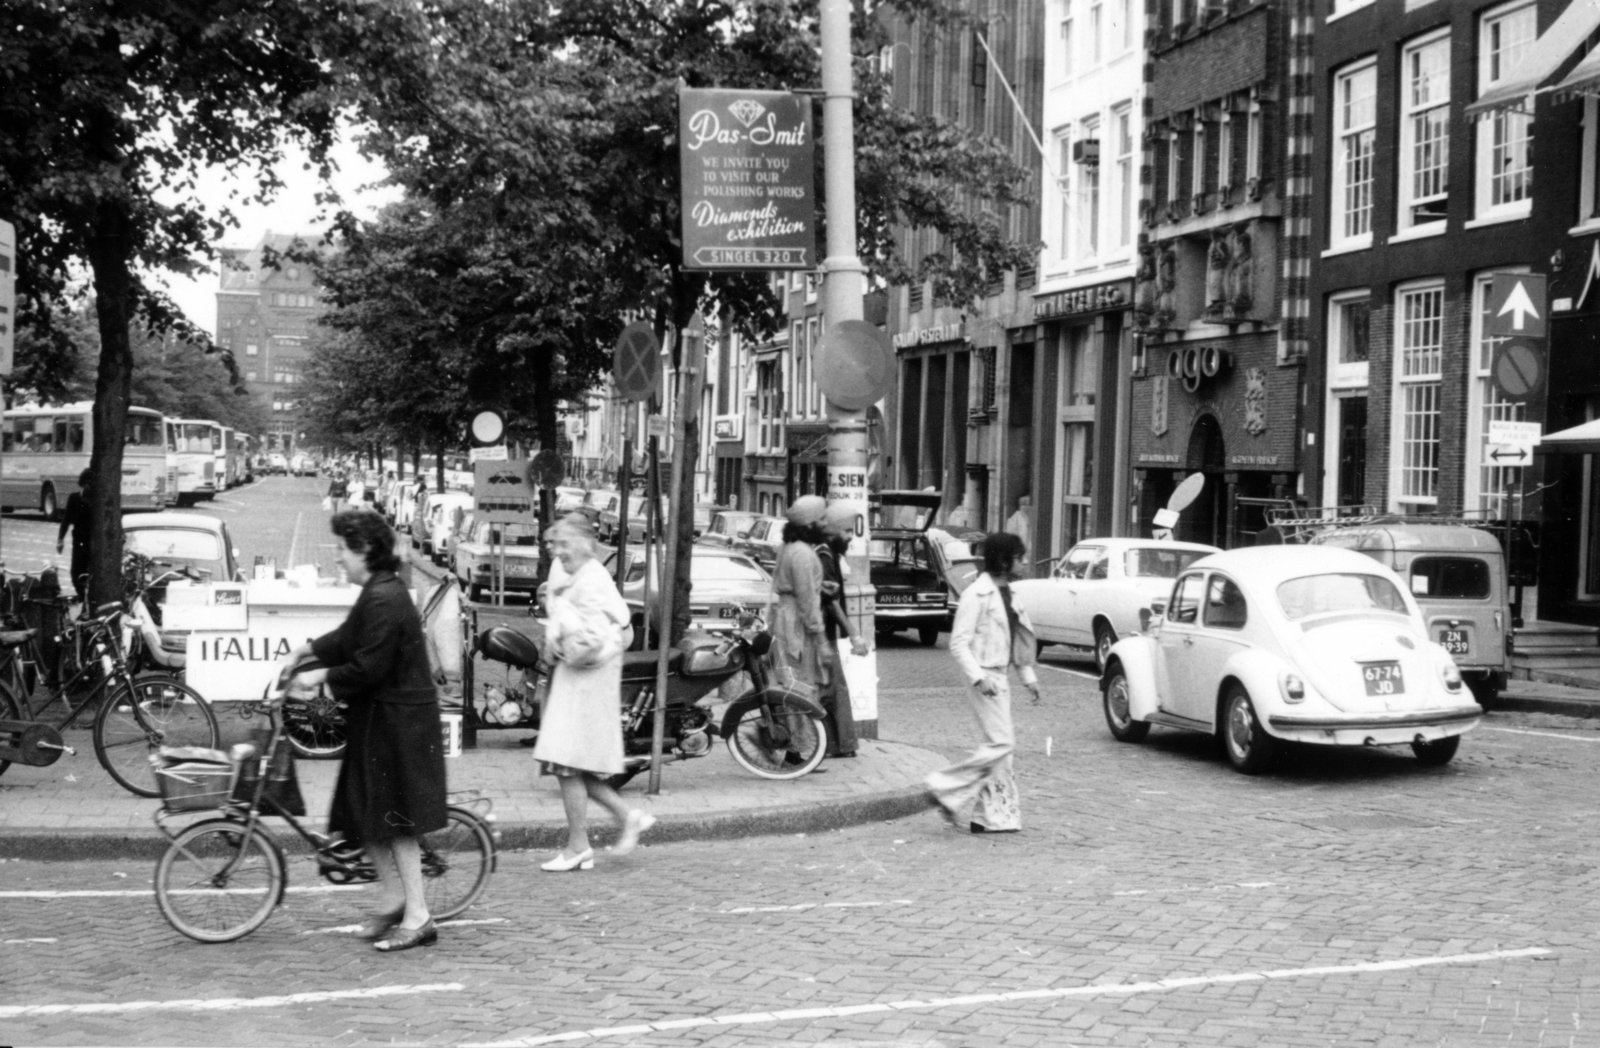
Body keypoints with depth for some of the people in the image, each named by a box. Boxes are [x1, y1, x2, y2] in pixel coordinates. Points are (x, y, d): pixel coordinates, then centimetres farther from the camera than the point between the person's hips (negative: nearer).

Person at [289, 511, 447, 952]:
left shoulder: (385, 599, -21)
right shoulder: (378, 593, 11)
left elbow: (367, 667, -22)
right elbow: (349, 638, 24)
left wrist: (321, 676, -11)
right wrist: (307, 649, 15)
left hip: (397, 724, -10)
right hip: (378, 720, 10)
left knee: (395, 820, -5)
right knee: (363, 814, 14)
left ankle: (417, 916, 1)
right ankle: (393, 897, 25)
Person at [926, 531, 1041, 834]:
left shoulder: (1006, 593, 13)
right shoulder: (977, 594, -14)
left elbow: (1016, 640, 22)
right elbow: (958, 642, -17)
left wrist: (1028, 676, 17)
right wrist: (978, 678, -24)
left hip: (1001, 676, 9)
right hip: (985, 677, -9)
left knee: (1000, 745, 8)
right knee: (1001, 742, -13)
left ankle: (994, 815, 13)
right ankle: (947, 789, -4)